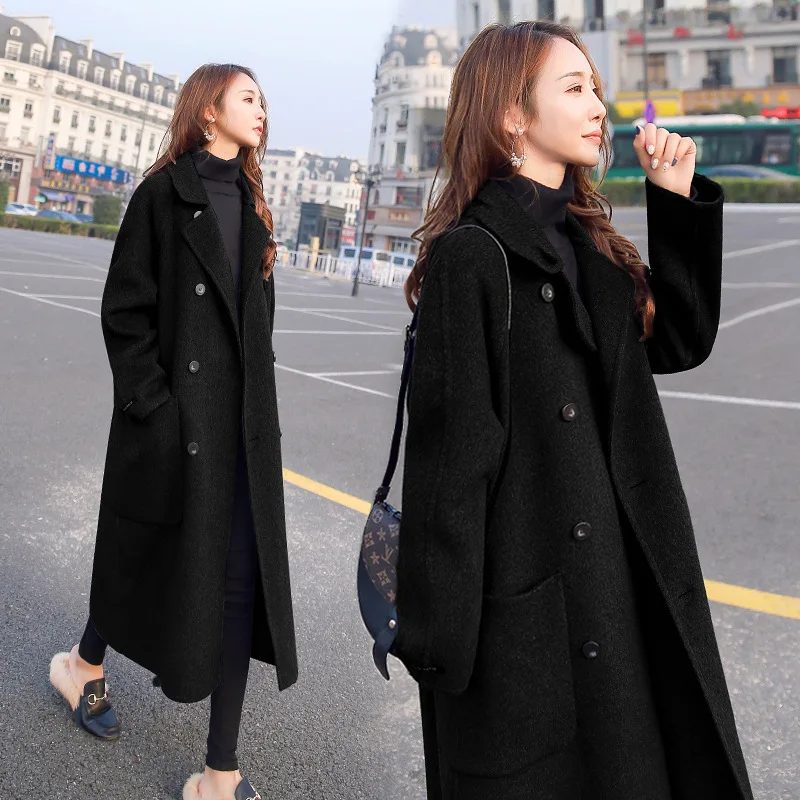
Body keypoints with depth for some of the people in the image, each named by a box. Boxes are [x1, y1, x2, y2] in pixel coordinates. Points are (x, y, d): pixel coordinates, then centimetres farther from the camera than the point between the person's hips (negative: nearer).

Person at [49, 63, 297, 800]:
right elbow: (125, 310, -8)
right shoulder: (165, 193, -4)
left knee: (242, 576, 1)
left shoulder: (250, 203, 14)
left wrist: (263, 413, 10)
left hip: (244, 421, 5)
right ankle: (85, 664, 46)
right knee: (152, 556, 13)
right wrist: (152, 406, -14)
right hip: (176, 416, -5)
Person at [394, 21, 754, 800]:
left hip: (622, 577, 8)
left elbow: (679, 343, 12)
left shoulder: (588, 242, 9)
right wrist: (439, 633, -16)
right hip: (525, 597, -8)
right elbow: (448, 453, -18)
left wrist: (679, 201, 3)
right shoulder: (470, 256, -15)